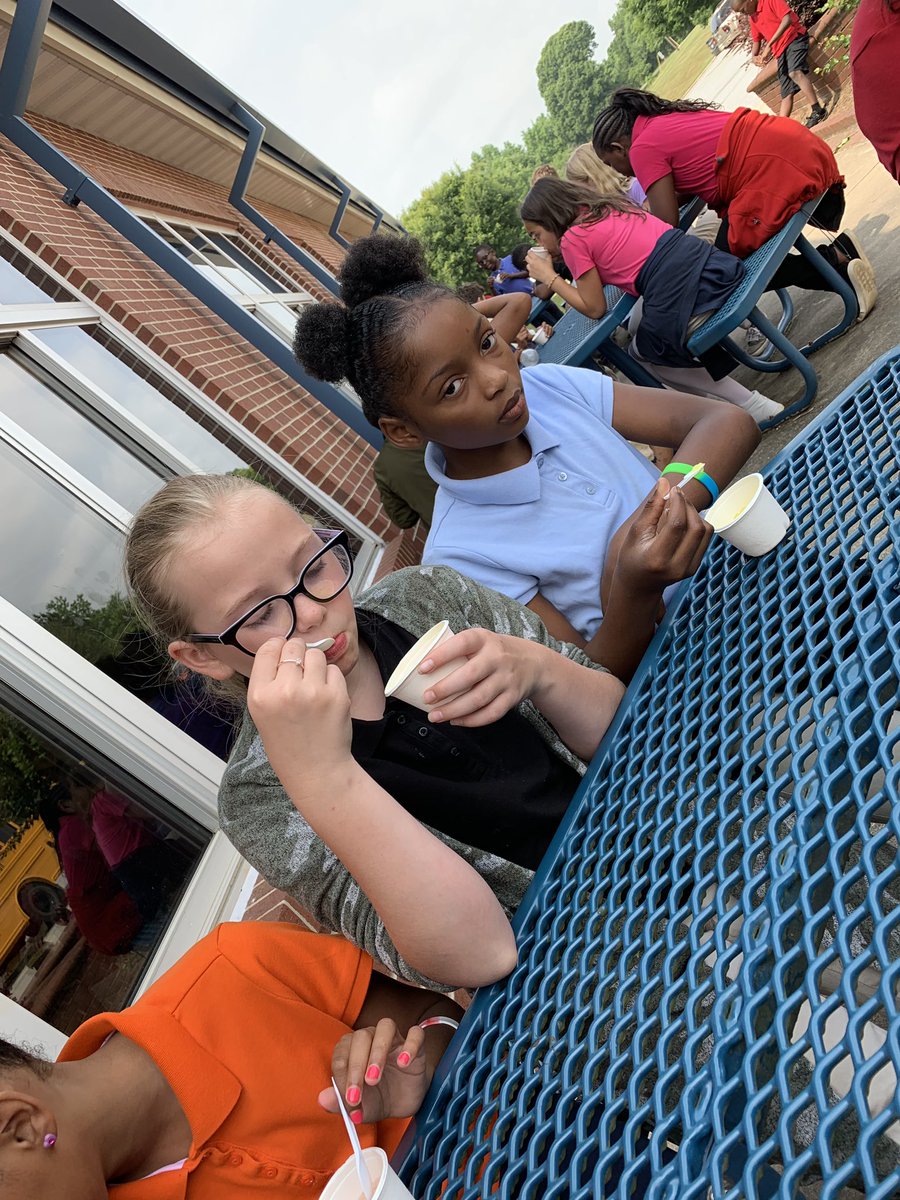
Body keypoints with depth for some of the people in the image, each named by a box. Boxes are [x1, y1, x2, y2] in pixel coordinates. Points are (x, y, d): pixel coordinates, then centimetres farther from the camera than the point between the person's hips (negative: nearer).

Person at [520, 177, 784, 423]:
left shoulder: (572, 239, 1)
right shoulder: (612, 205, 23)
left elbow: (595, 308, 6)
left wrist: (549, 277, 15)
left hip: (681, 299, -8)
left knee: (641, 353, 19)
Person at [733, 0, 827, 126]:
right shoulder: (753, 18, 15)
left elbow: (787, 19, -19)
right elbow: (756, 40, 27)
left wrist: (769, 45, -22)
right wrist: (754, 56, 5)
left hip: (794, 38, -7)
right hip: (780, 49, 7)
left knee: (795, 72, -31)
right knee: (786, 93, 1)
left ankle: (818, 111, -33)